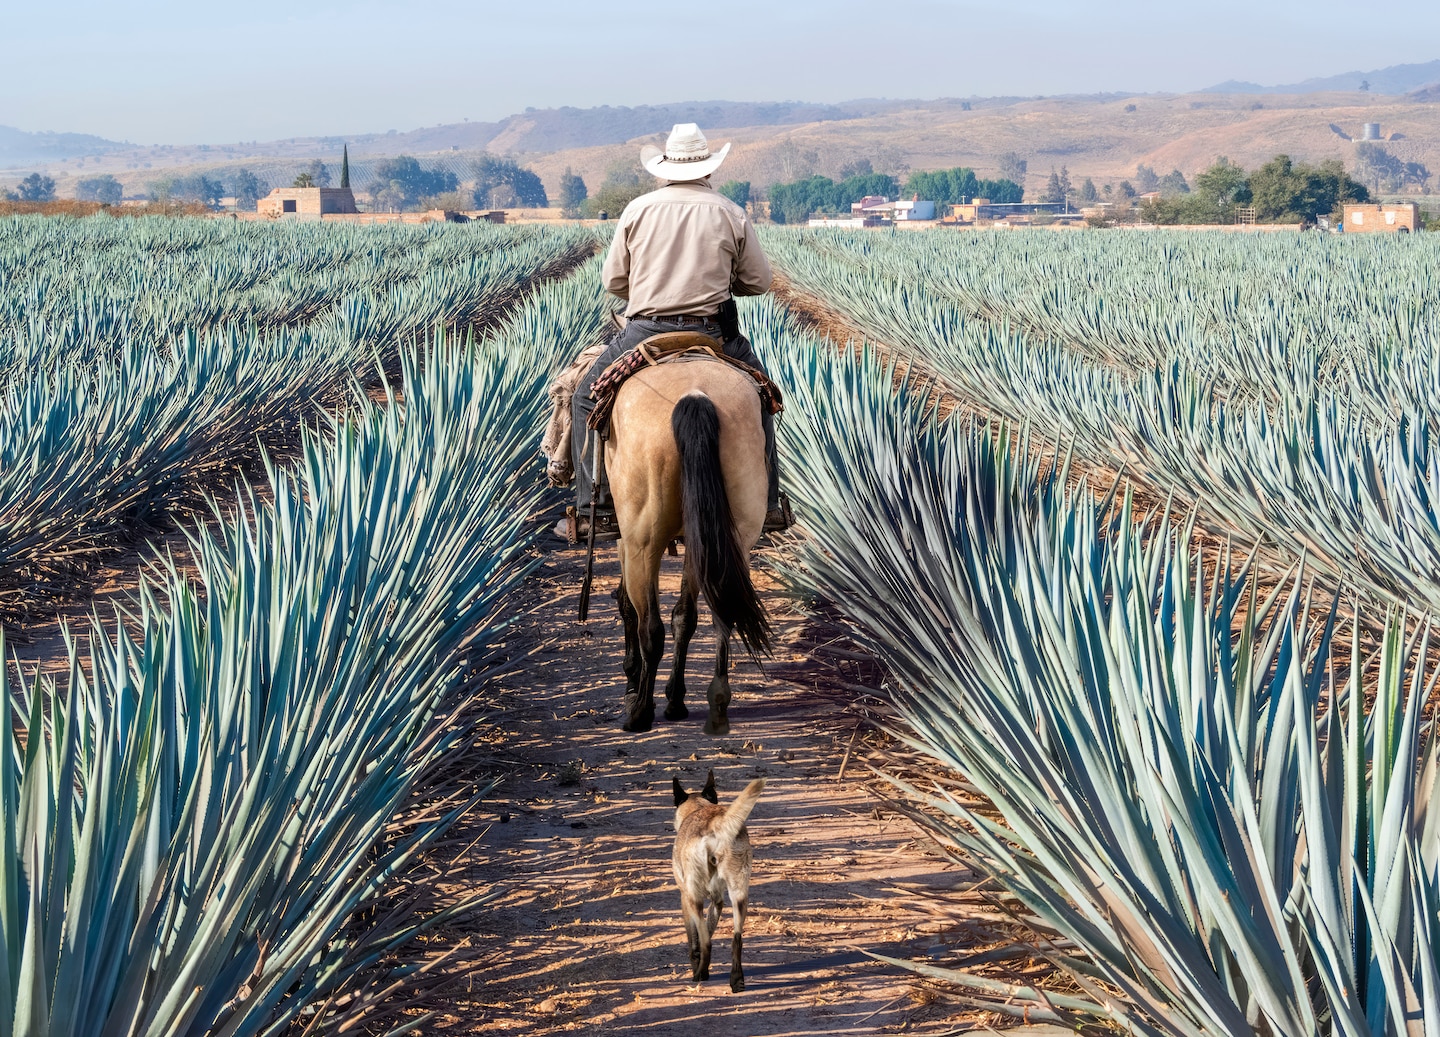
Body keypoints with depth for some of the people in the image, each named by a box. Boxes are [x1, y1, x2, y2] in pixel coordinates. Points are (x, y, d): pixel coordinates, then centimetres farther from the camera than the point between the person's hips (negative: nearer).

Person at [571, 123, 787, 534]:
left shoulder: (638, 209, 1)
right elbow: (759, 281, 7)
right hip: (713, 335, 1)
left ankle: (596, 508, 9)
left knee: (587, 400, 17)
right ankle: (766, 504, 24)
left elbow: (613, 281, 6)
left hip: (645, 332, -1)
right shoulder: (731, 213, 2)